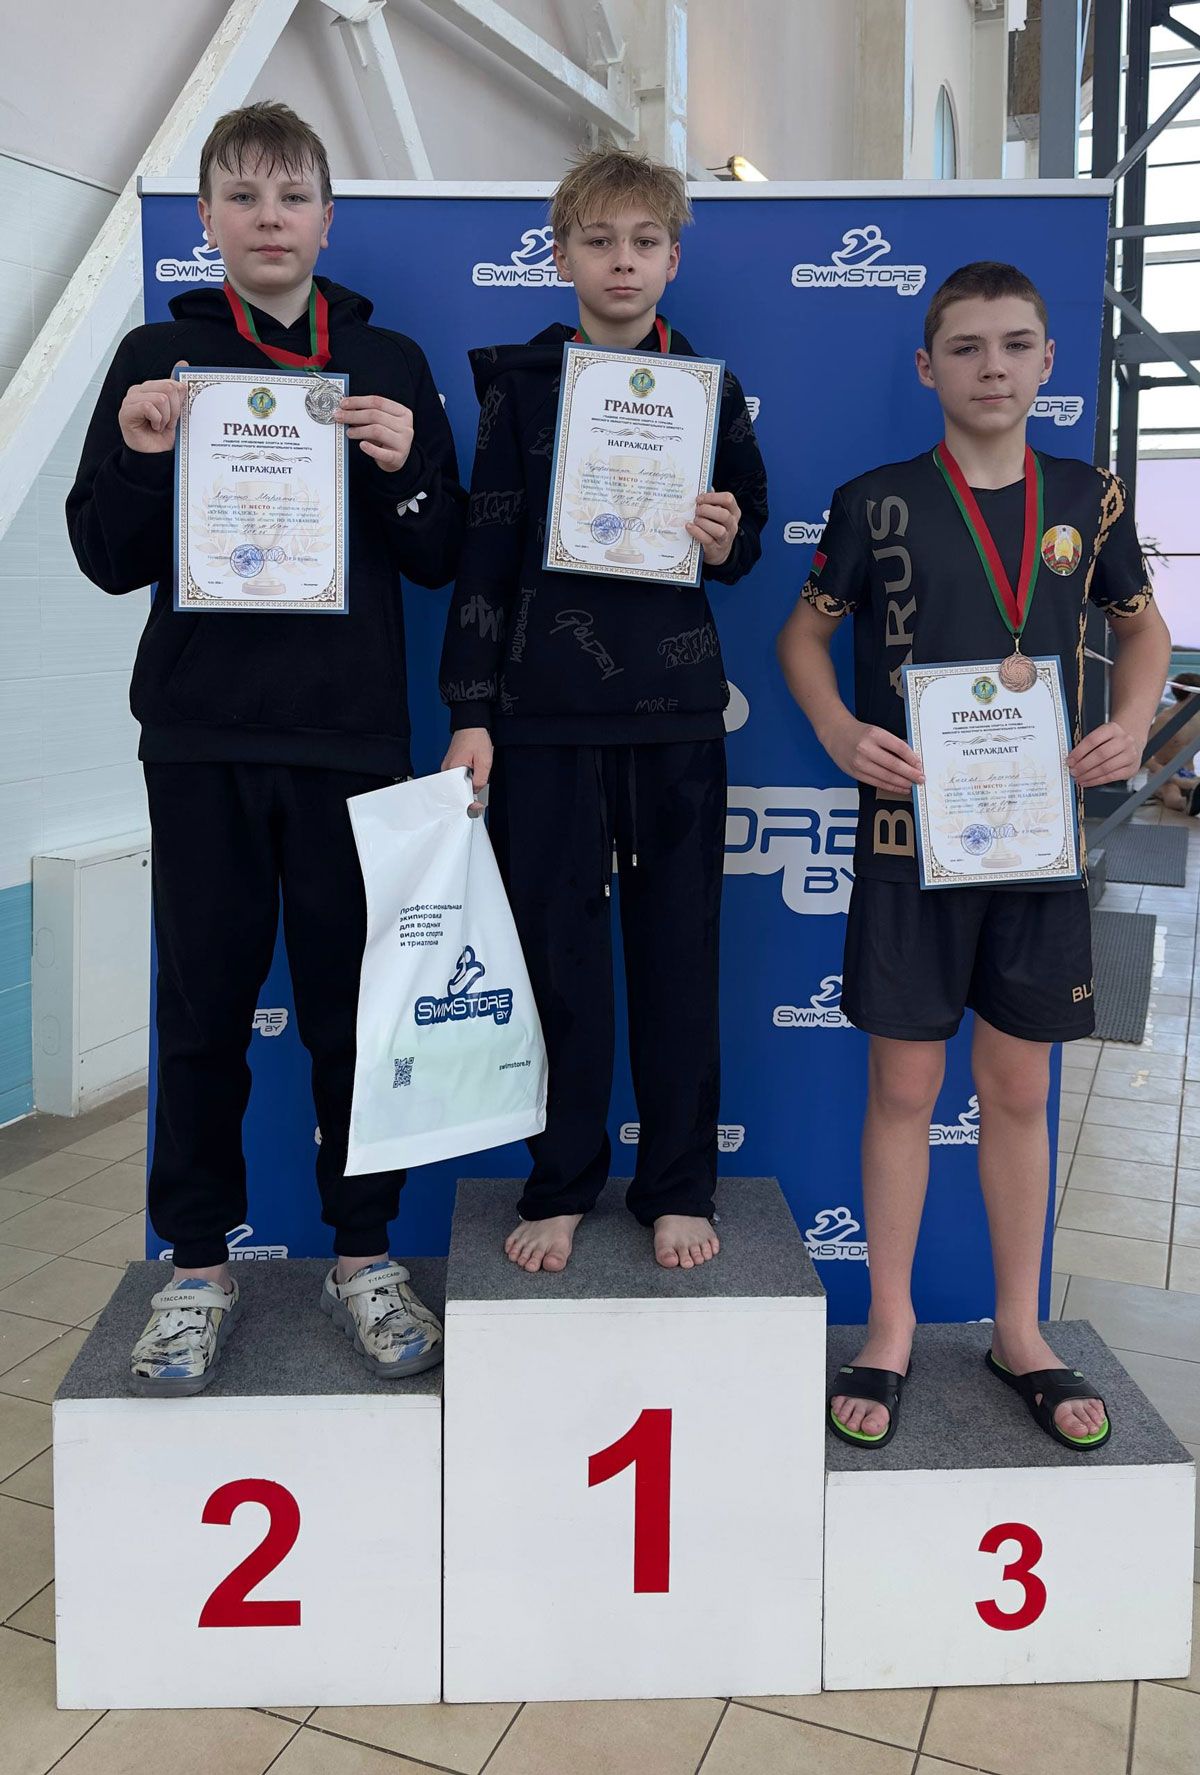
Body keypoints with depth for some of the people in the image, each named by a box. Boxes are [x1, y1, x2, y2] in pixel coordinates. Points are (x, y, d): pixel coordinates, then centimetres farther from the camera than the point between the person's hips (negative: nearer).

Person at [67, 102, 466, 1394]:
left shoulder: (389, 363, 9)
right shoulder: (158, 358, 7)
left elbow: (440, 560, 7)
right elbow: (106, 560, 4)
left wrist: (403, 468, -11)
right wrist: (141, 457, -13)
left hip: (351, 735, 0)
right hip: (201, 733, 0)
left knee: (353, 999, 4)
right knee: (204, 1003, 4)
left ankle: (362, 1254, 20)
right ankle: (198, 1267, 19)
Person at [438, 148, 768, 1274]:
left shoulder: (711, 389, 9)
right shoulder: (517, 383, 5)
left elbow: (747, 538, 17)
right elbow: (484, 553, 1)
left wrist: (726, 543, -8)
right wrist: (471, 712, -5)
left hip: (676, 711, 1)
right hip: (546, 708, -1)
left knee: (679, 952, 5)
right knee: (555, 951, 3)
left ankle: (678, 1189, 19)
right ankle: (560, 1188, 19)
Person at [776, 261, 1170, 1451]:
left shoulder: (1088, 498, 6)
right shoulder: (878, 501, -1)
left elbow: (1141, 628, 18)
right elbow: (804, 631, 7)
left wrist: (1132, 724, -1)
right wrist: (839, 731, -11)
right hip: (911, 828, -2)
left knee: (1018, 1088, 11)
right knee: (903, 1085, 5)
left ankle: (1018, 1332, 28)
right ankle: (890, 1331, 23)